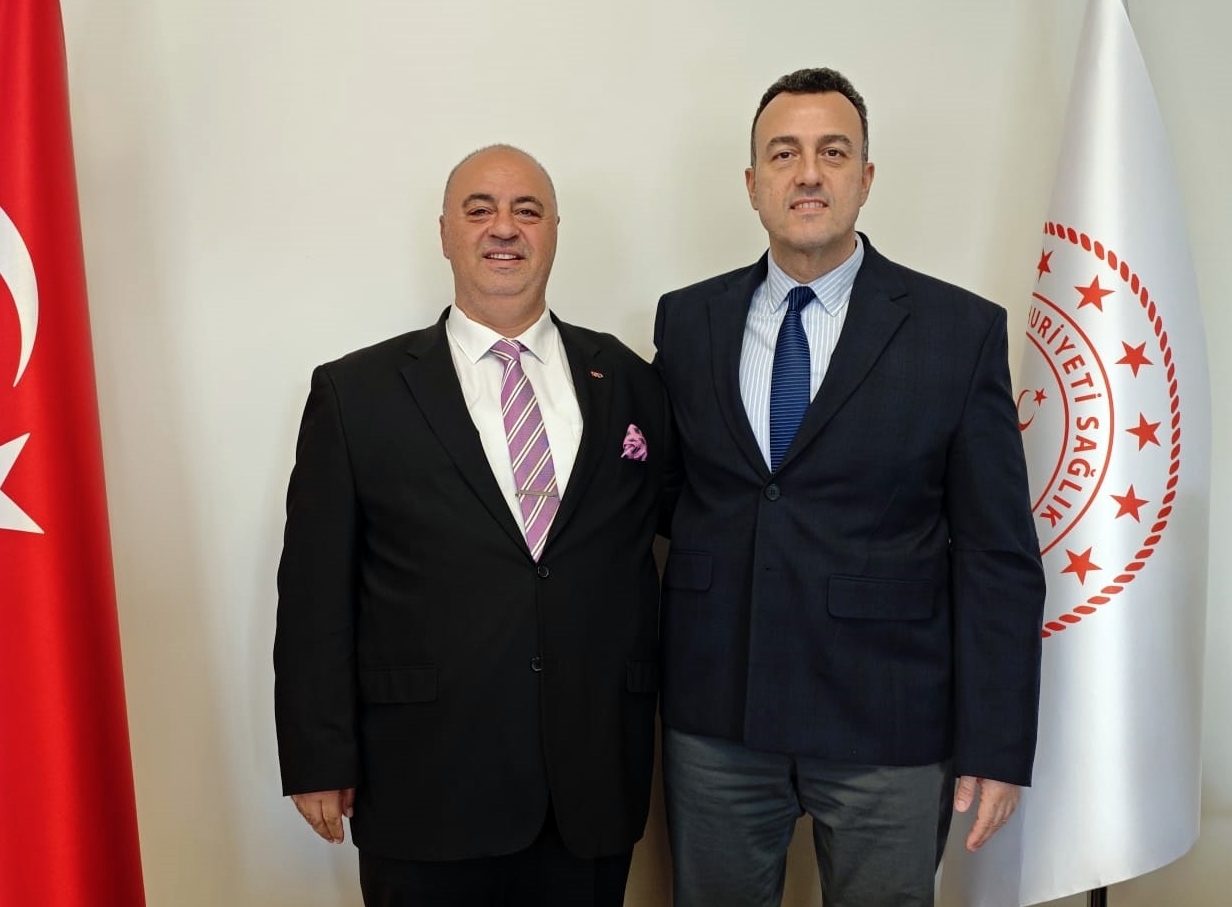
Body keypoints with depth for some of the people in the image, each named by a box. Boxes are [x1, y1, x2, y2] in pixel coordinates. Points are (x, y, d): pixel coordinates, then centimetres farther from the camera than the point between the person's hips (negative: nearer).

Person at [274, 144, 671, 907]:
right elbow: (316, 591, -2)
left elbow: (669, 538, 8)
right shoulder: (356, 392, -2)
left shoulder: (629, 382, 3)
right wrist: (319, 759, -3)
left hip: (595, 782, 2)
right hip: (425, 786, -1)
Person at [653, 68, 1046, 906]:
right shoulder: (687, 320, 3)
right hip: (713, 719, 3)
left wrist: (996, 745, -6)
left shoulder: (962, 330, -5)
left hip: (889, 729, -2)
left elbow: (998, 555, -5)